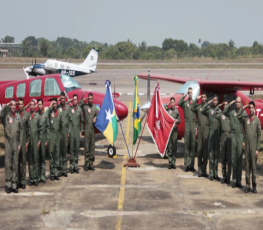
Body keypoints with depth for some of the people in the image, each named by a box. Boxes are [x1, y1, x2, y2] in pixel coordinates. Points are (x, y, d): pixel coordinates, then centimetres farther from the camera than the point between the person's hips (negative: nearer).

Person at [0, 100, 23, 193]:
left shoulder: (18, 116, 12)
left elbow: (21, 130, 13)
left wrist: (20, 143, 8)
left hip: (16, 143, 4)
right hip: (8, 142, -4)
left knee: (15, 164, 5)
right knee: (8, 163, -3)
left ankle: (14, 184, 10)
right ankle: (8, 184, 0)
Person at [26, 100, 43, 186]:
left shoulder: (37, 116, 4)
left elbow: (41, 129, 5)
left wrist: (39, 140, -1)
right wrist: (26, 141, -1)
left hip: (36, 140, -1)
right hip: (28, 140, 1)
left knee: (36, 159, 0)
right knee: (30, 159, 4)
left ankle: (36, 178, 4)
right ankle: (31, 178, 8)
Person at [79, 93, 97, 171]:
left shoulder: (95, 107, 12)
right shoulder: (84, 106, 0)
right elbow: (77, 106, -16)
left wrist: (95, 118, 0)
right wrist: (83, 100, -9)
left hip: (93, 127, 4)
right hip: (87, 127, -4)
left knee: (92, 145, 7)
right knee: (87, 145, -3)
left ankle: (91, 163, 14)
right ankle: (86, 164, 2)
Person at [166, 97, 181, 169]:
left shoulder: (176, 111, 9)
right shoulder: (167, 110, 9)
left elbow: (179, 121, 14)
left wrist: (177, 121, -6)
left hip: (174, 130, 0)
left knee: (174, 147, 0)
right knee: (169, 147, 1)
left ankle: (173, 163, 5)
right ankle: (170, 163, 5)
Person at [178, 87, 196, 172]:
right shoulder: (184, 103, 7)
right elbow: (179, 103, -18)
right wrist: (184, 96, -14)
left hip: (193, 123, 2)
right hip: (187, 123, -2)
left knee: (193, 145, 5)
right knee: (187, 144, -2)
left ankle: (191, 164, 10)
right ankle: (187, 164, 1)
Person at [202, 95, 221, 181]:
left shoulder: (220, 110, 11)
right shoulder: (209, 109, 5)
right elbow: (203, 111, -14)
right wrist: (208, 103, -12)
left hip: (218, 131, 2)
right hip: (211, 131, -2)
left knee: (217, 152, 6)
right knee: (211, 152, -2)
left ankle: (215, 173, 13)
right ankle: (211, 173, 2)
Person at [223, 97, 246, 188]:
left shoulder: (244, 113, 6)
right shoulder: (231, 112, 9)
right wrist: (230, 104, -3)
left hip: (241, 135, -1)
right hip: (233, 135, 1)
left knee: (240, 158, 0)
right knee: (233, 158, 3)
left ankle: (239, 181, 4)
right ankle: (234, 180, 8)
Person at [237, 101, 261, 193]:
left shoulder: (257, 120, -1)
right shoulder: (245, 118, 7)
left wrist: (257, 148, -6)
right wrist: (243, 108, 5)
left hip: (254, 145, -3)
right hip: (247, 145, 3)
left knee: (254, 166, -1)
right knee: (247, 165, 4)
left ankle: (254, 186, 3)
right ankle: (247, 185, 8)